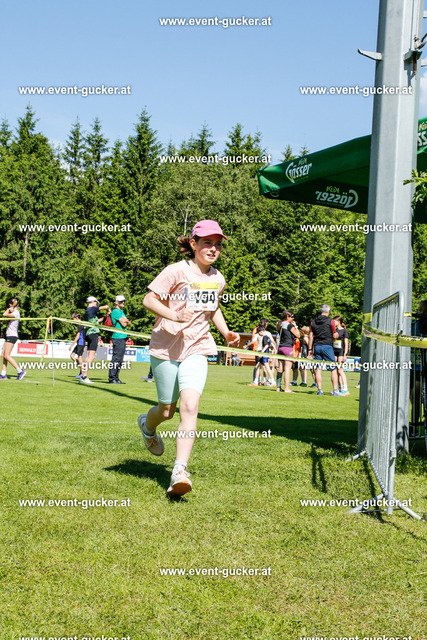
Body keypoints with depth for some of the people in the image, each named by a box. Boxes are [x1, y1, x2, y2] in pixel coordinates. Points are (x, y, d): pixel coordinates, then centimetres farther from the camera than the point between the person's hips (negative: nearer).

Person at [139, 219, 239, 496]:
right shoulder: (177, 271, -9)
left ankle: (180, 471, -20)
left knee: (190, 406, -18)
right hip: (166, 348, -3)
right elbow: (149, 300, -10)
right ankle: (147, 423, 46)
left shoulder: (218, 279, 8)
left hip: (197, 349, 3)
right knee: (167, 410, 8)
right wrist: (173, 314, -26)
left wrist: (226, 332, 13)